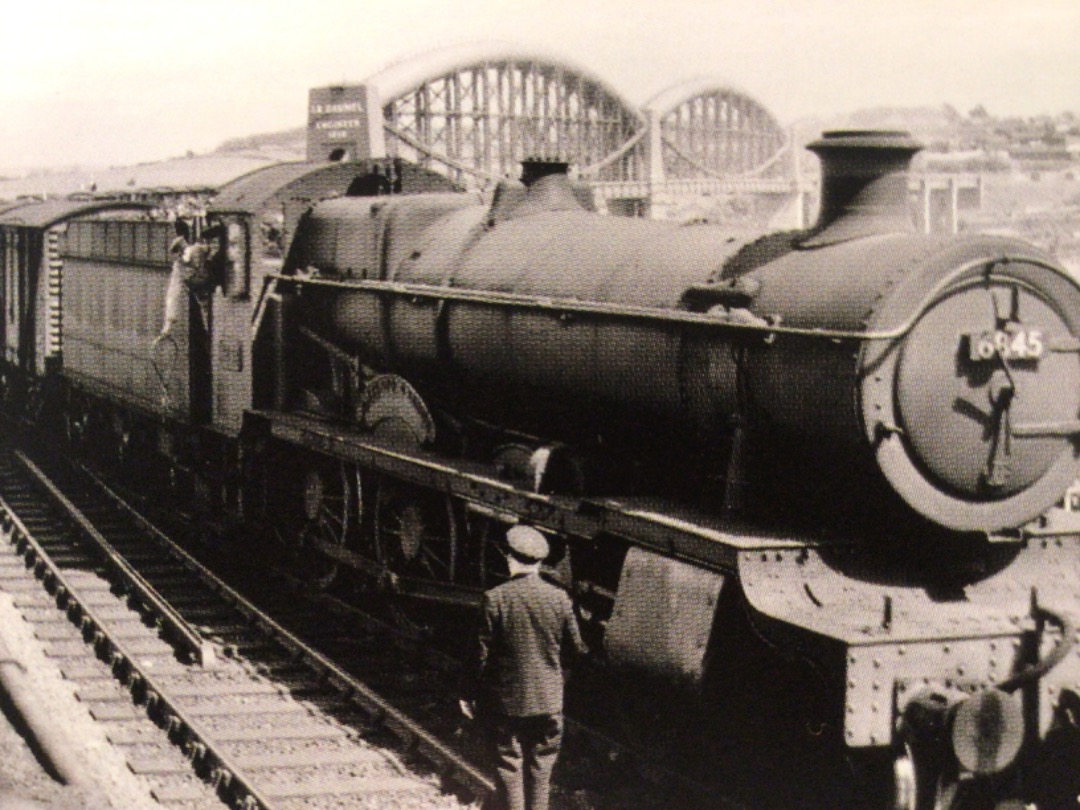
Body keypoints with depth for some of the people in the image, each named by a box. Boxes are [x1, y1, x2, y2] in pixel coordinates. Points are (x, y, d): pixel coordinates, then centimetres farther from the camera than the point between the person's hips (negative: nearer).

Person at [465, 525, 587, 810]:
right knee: (540, 771, 13)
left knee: (509, 770, 7)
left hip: (505, 701, -2)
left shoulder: (496, 599, -14)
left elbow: (483, 655, -11)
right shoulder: (559, 598, -6)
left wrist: (476, 698, 0)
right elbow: (576, 649, 2)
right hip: (548, 701, 2)